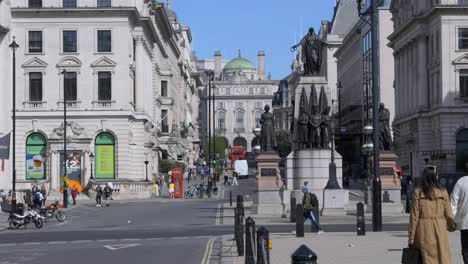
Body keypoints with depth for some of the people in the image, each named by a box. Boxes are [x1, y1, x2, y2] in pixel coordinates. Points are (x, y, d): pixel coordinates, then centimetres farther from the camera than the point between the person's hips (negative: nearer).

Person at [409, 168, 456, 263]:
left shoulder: (418, 192, -2)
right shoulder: (443, 192, 0)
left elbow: (414, 216, -4)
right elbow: (448, 214, 3)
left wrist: (411, 237, 0)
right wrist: (453, 226, 25)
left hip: (423, 230, 0)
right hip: (440, 230, 1)